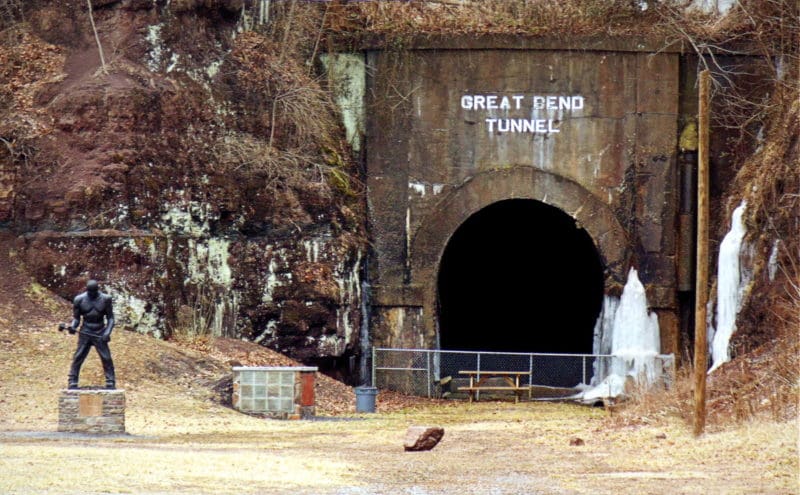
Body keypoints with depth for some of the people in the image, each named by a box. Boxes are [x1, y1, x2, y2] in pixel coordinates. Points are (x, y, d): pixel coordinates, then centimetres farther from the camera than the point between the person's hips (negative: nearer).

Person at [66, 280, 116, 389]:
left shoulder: (105, 299, -5)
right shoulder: (79, 300, -5)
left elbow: (110, 318, 1)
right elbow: (76, 318, 3)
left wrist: (107, 333, -14)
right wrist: (72, 327, -19)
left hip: (100, 334, 0)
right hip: (85, 334, 0)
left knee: (106, 359, -3)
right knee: (78, 358, -4)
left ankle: (111, 384, 5)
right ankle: (72, 384, 1)